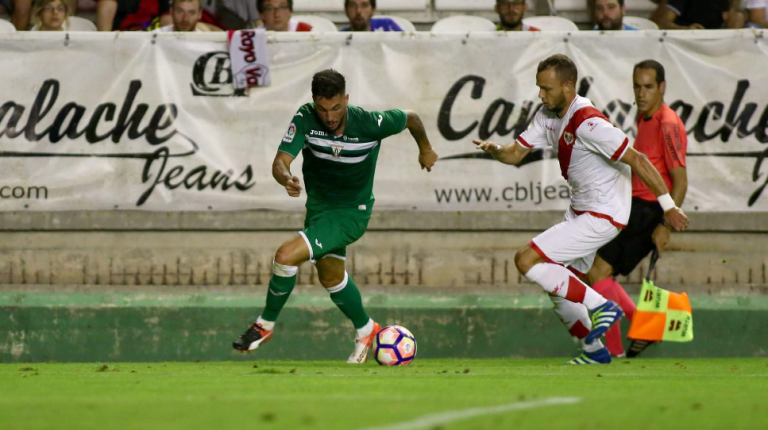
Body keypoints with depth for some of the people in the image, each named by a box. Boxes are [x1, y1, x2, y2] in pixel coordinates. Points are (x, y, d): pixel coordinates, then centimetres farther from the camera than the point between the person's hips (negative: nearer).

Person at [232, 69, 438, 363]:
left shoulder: (369, 123, -27)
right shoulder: (305, 118, -21)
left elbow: (410, 118, -6)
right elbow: (280, 162, -28)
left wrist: (425, 149, 14)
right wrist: (286, 179, -52)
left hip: (351, 213, -6)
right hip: (318, 207, 6)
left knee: (286, 256, -21)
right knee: (331, 277, 25)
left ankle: (265, 324, 0)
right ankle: (365, 330, 50)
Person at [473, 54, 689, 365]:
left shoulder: (588, 124, -25)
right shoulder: (548, 117, 2)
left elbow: (637, 160, -22)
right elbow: (516, 153, 7)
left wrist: (669, 207, -19)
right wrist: (494, 150, -18)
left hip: (602, 217, -9)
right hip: (580, 211, 9)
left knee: (527, 261, -15)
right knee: (559, 288, 14)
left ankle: (601, 307, -8)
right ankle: (594, 350, 28)